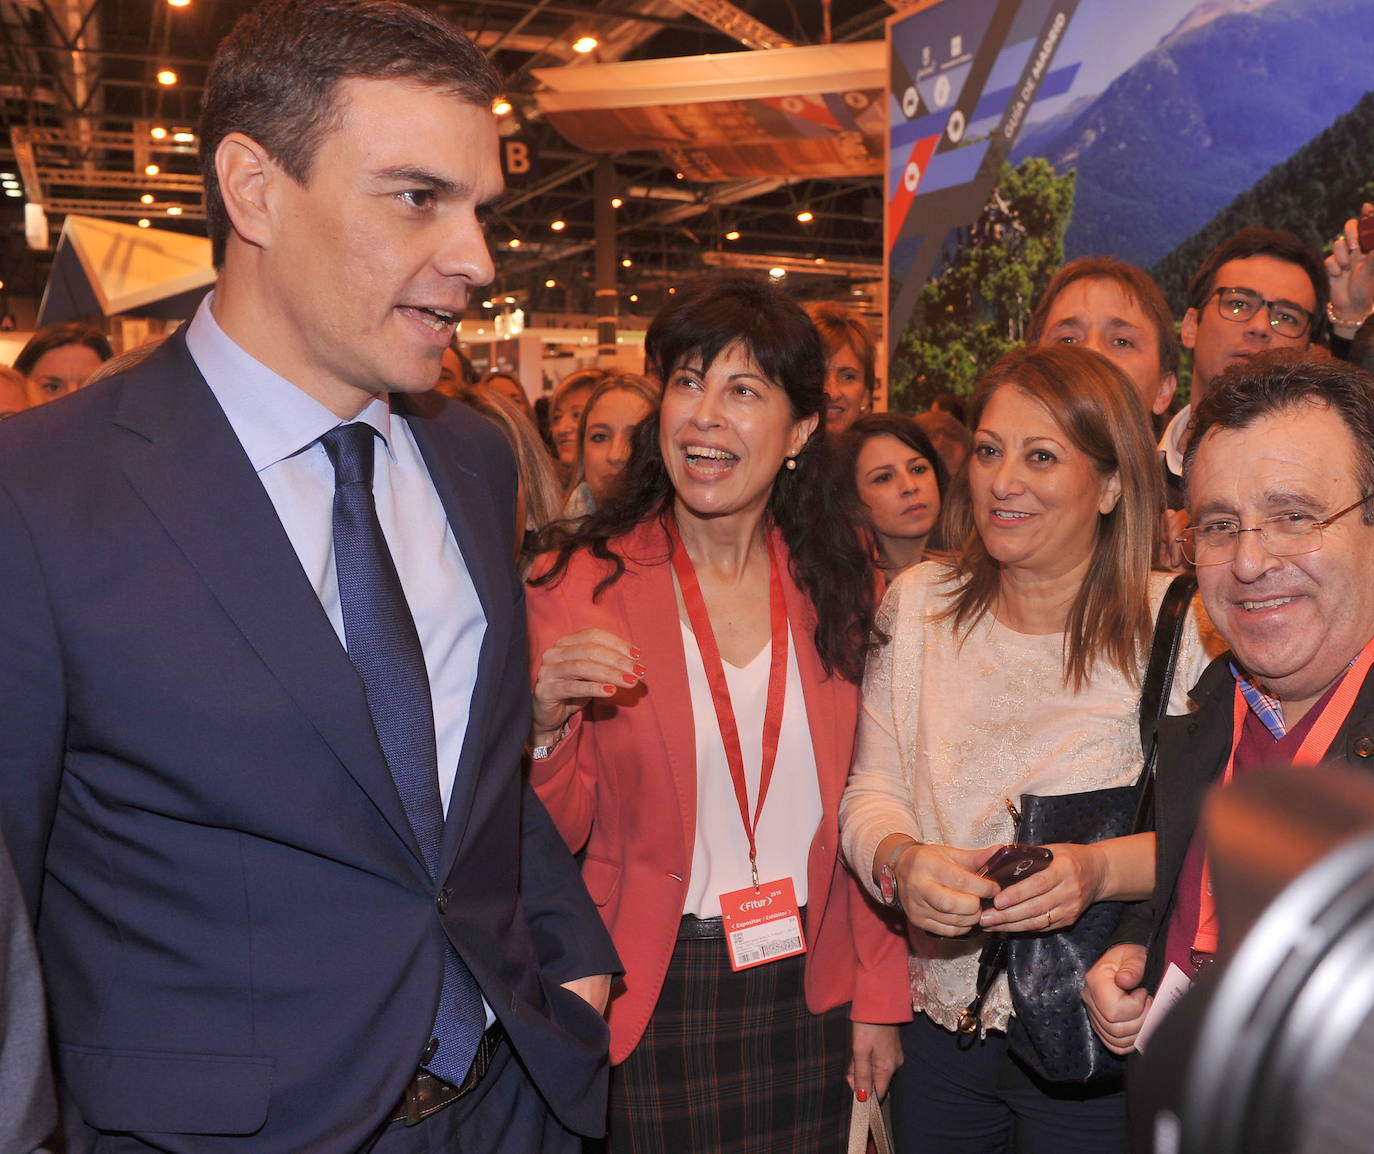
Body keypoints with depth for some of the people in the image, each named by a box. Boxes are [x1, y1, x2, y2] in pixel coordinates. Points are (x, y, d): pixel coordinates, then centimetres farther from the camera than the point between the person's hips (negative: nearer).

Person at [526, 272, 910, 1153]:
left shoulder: (838, 584, 0)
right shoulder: (580, 587, -9)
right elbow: (555, 835, -7)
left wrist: (878, 997, 3)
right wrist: (546, 722, -26)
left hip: (809, 987, 3)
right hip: (648, 999, -2)